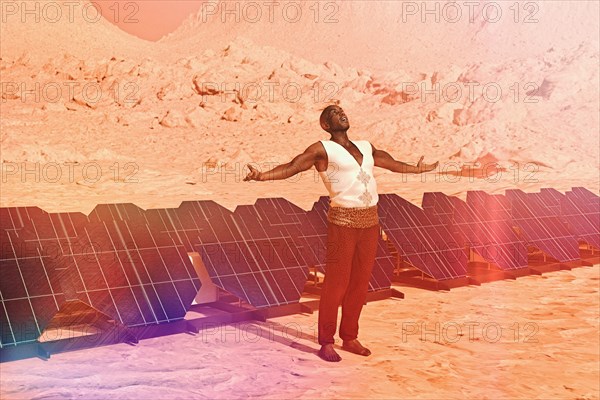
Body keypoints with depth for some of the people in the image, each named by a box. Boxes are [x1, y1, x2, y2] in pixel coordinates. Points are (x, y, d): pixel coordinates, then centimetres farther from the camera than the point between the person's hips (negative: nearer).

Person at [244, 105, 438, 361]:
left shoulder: (366, 147, 18)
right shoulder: (322, 149, -1)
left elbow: (391, 162, 35)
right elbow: (292, 167, -12)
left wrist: (417, 169, 48)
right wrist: (262, 176, -28)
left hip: (370, 220, 6)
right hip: (343, 220, -6)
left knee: (360, 282, 10)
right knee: (336, 282, -4)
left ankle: (350, 338, 21)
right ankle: (326, 342, 5)